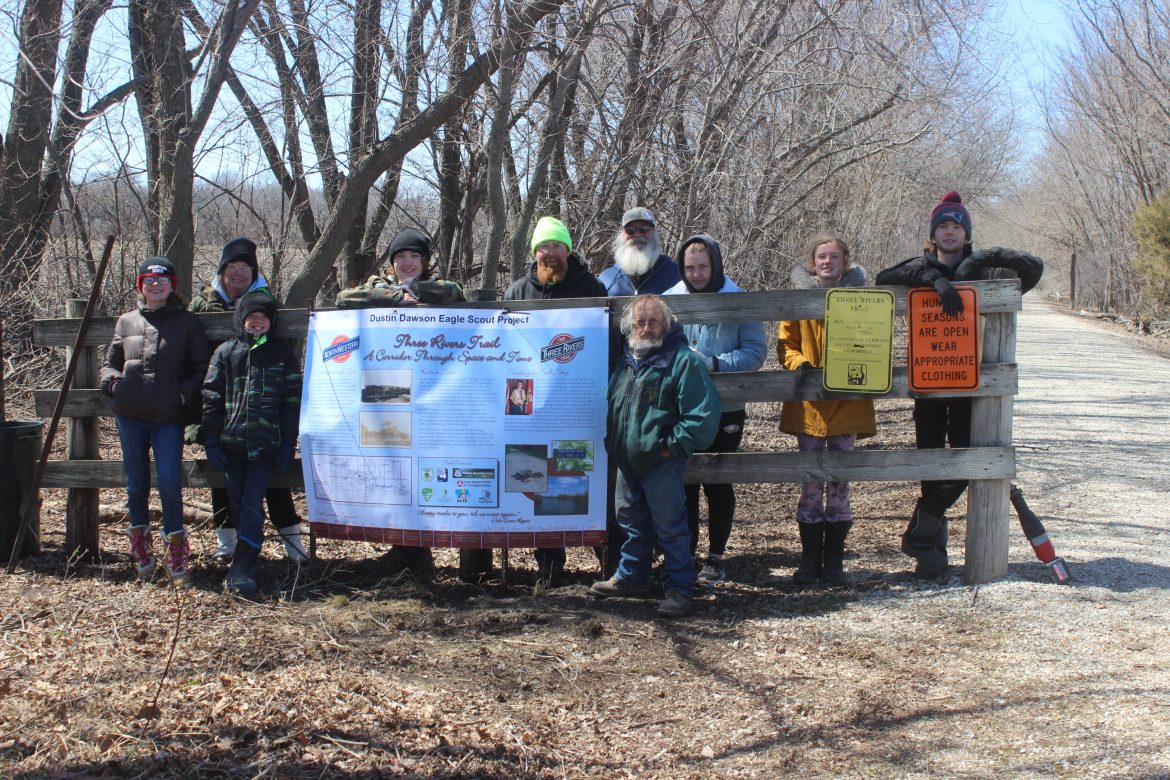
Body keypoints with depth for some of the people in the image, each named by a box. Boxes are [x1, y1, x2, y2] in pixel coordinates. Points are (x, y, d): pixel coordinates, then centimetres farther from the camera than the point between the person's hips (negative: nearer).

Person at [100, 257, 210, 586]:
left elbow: (202, 368, 5)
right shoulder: (127, 322, 13)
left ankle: (176, 556, 4)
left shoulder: (187, 322, 5)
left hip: (169, 417, -3)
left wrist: (185, 393, -10)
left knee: (170, 482, -10)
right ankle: (140, 545, 29)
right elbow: (110, 362, 20)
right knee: (136, 483, 11)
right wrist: (112, 381, -2)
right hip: (130, 414, 3)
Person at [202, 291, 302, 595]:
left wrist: (288, 444, 0)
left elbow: (292, 401, 7)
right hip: (231, 443, 2)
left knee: (253, 508, -9)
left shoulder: (283, 354, 8)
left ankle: (240, 571, -11)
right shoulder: (225, 353, 10)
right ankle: (246, 566, 15)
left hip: (265, 445, -2)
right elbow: (211, 397, 7)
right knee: (239, 507, 6)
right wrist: (211, 442, -1)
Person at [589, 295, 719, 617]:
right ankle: (631, 576, 34)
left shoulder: (683, 360, -12)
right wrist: (612, 442, 15)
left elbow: (702, 416, -17)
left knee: (670, 527, -1)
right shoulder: (626, 360, 12)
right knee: (632, 521, 19)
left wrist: (672, 446, -16)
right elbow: (612, 406, 27)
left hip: (661, 463, -8)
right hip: (627, 460, 8)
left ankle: (680, 587, 8)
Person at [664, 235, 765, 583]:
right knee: (684, 482, 7)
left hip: (724, 409, -2)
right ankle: (686, 553, 19)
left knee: (717, 483, 6)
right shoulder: (670, 299, 2)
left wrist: (715, 363, -19)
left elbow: (755, 351, -6)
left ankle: (716, 556, 17)